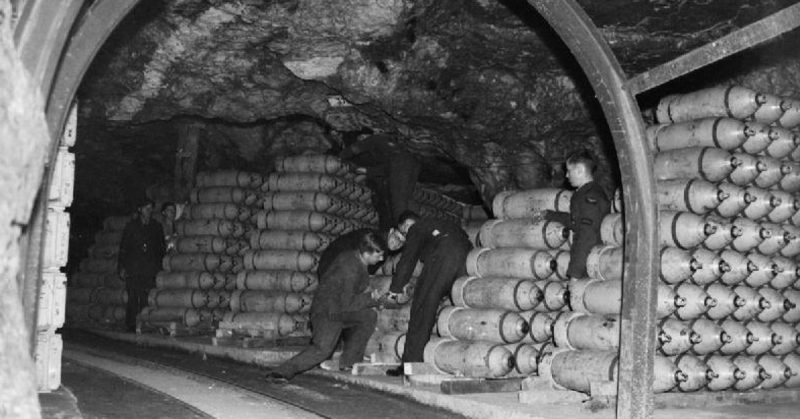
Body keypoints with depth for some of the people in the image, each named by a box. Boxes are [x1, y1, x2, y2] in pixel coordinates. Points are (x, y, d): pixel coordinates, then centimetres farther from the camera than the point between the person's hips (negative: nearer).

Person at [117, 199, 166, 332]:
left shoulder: (156, 227, 14)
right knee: (132, 299, -6)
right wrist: (122, 267, 1)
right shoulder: (131, 226, 10)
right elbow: (123, 247, 9)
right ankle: (130, 327, -3)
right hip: (133, 269, -1)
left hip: (149, 271, 1)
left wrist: (158, 266, 6)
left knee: (145, 300, -8)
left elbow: (160, 249, 16)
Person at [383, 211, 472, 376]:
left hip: (442, 257, -6)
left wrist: (395, 289, 15)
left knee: (422, 308, -2)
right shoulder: (447, 224, 40)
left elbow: (408, 259, 12)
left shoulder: (416, 228, 21)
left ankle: (411, 362, -5)